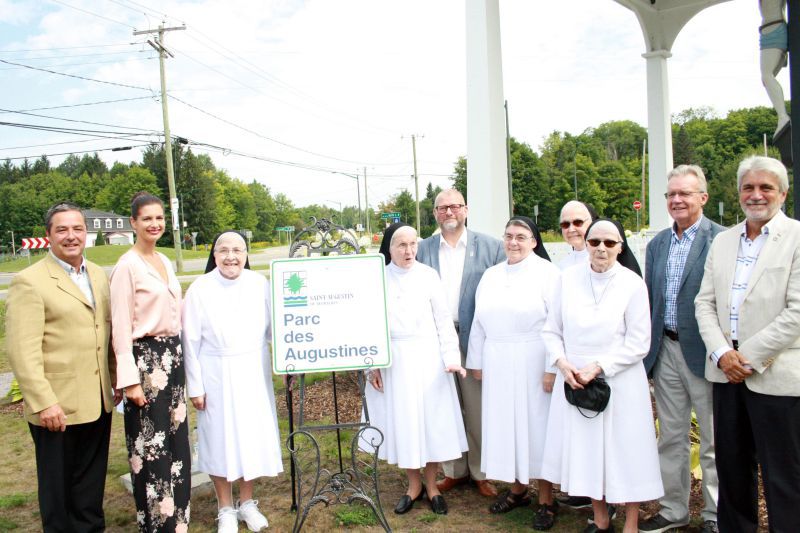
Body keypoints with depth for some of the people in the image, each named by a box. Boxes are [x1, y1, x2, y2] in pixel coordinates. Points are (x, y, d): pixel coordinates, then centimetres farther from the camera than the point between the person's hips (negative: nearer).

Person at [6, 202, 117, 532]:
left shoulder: (98, 275, 10)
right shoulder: (29, 282, -11)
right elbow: (22, 351, -16)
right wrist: (43, 403, -19)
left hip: (98, 402, 6)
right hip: (57, 408, -6)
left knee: (91, 482, 18)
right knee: (59, 486, 11)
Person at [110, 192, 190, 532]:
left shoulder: (165, 262, 12)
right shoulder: (127, 266, -11)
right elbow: (121, 326, -14)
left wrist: (179, 356, 15)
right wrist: (129, 379, -17)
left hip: (172, 355, 8)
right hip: (145, 358, -7)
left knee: (176, 443, 13)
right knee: (151, 448, 1)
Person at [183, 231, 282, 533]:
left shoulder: (259, 283, -3)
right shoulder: (200, 288, -7)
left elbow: (273, 328, 3)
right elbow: (191, 341, -3)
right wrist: (195, 386, -4)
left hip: (253, 372, 2)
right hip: (216, 374, -1)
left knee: (252, 436, 10)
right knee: (220, 439, 7)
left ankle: (247, 502, 30)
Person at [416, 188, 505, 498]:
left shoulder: (490, 246, 1)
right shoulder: (424, 249, 7)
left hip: (476, 341, -2)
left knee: (478, 410, 7)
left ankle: (481, 472, 23)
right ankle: (455, 470, 26)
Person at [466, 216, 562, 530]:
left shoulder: (547, 272, -7)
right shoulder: (490, 275, 10)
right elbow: (479, 322, 12)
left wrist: (552, 368, -17)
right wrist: (476, 361, 11)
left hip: (532, 362, -5)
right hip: (497, 363, 5)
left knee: (534, 425, 2)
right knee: (504, 423, 11)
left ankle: (546, 500, 16)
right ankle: (517, 489, 28)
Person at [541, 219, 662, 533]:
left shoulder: (633, 284, -7)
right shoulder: (568, 278, 1)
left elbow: (638, 344, -7)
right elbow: (551, 330, 6)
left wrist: (597, 367, -14)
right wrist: (563, 363, -10)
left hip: (618, 383, -3)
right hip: (574, 381, 3)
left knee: (624, 451, 5)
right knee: (585, 451, 12)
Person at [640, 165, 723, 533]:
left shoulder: (721, 240, -9)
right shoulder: (656, 244, 11)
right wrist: (646, 348, 11)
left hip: (703, 351, -6)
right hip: (665, 350, 6)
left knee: (714, 440, 8)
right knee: (670, 436, 15)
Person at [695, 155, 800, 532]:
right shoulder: (722, 241, 11)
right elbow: (704, 302, 8)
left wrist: (748, 358, -13)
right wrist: (721, 353, -6)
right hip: (726, 372, 5)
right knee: (731, 467, 16)